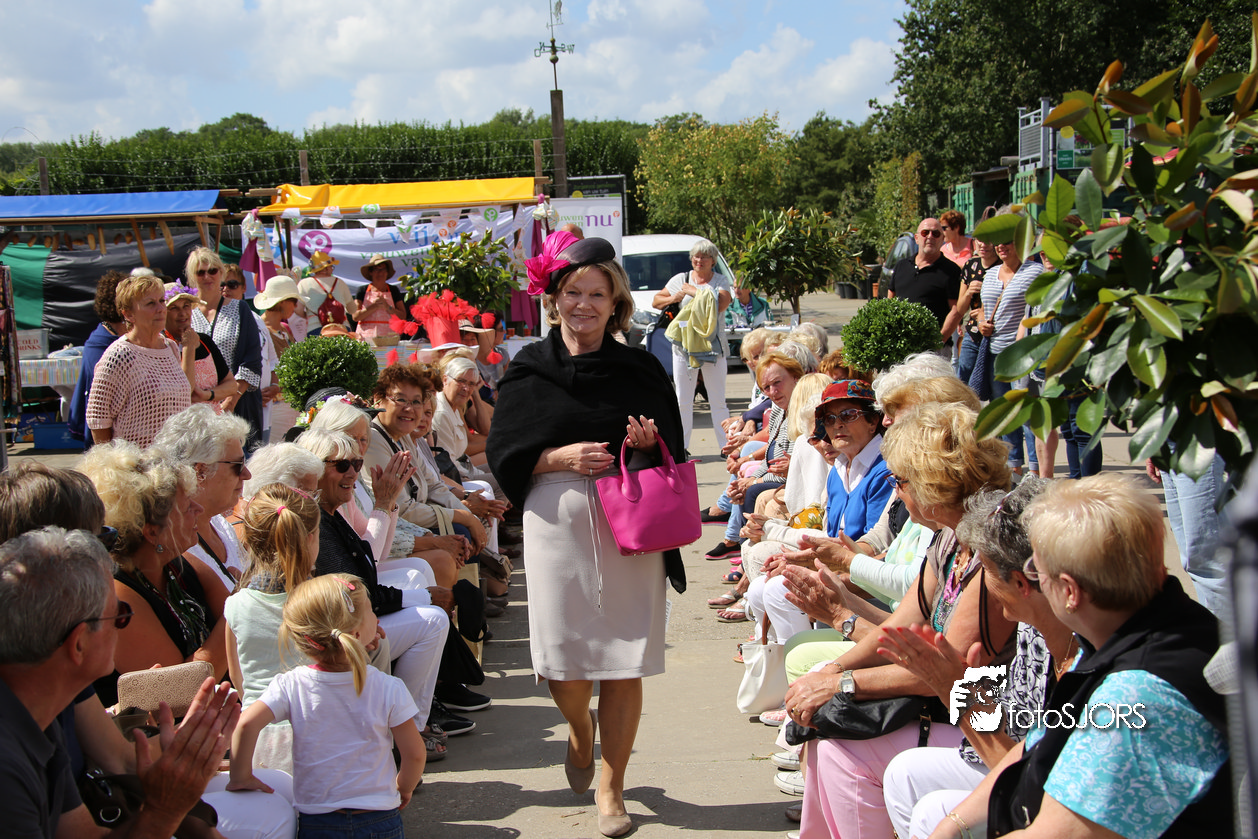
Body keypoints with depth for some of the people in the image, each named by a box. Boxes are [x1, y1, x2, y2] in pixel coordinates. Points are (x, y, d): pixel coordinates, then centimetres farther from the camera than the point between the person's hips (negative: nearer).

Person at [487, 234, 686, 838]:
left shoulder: (640, 370, 7)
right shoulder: (529, 370, 4)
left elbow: (674, 449, 12)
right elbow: (505, 454, 3)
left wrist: (649, 443, -11)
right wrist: (565, 457, -12)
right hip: (558, 523, 0)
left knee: (624, 663, 0)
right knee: (565, 658, 1)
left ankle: (611, 787, 16)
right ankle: (579, 732, 37)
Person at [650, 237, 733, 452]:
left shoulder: (721, 281, 3)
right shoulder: (680, 280, 9)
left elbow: (720, 304, -16)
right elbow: (656, 300, 14)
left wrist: (693, 291, -11)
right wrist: (673, 299, -6)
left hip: (714, 346, -2)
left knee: (718, 401, 2)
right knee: (683, 401, 4)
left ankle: (726, 446, 7)